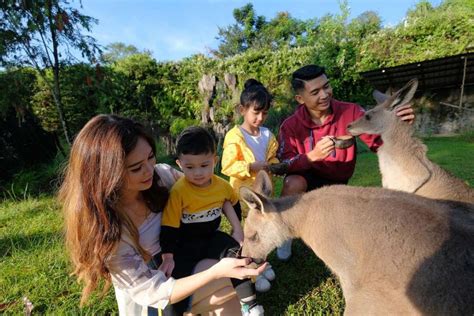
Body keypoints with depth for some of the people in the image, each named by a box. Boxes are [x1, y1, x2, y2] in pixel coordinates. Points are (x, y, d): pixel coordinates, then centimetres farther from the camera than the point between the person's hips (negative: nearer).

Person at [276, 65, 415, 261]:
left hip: (336, 183, 3)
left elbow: (380, 141, -17)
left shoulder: (350, 112, -17)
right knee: (293, 184, -36)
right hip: (307, 178, -2)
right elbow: (283, 164, -23)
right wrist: (312, 155, -41)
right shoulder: (291, 125, -19)